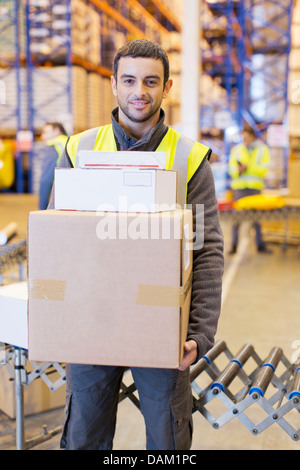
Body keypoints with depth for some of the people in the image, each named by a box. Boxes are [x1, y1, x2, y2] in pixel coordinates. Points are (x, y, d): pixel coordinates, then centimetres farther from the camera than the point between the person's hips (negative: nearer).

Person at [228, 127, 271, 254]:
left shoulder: (262, 149, 9)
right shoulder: (236, 149, 11)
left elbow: (264, 168, 0)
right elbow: (231, 167, 6)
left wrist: (247, 167, -11)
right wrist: (237, 170, -16)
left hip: (255, 186, 0)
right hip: (239, 186, 0)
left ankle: (260, 245, 13)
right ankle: (234, 246, 2)